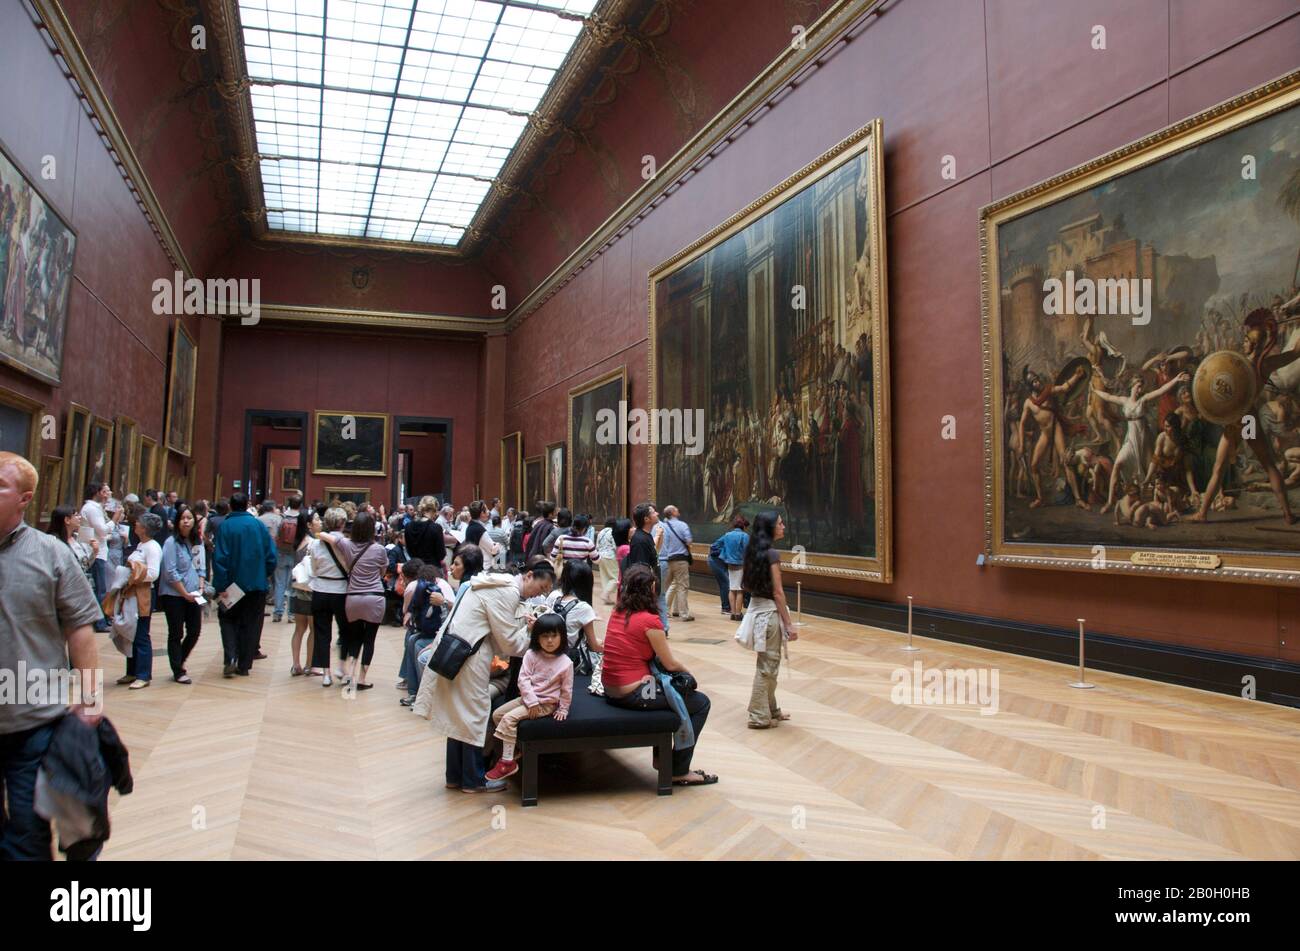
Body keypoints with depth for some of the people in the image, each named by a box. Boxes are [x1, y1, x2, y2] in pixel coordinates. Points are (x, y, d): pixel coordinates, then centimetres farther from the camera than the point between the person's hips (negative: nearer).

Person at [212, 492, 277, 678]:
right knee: (251, 624, 10)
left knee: (229, 620, 14)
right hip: (257, 585, 2)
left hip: (232, 583, -1)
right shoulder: (258, 525, -2)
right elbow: (271, 556, -2)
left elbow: (220, 558, -14)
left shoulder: (225, 526, -9)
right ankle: (244, 665, 11)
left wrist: (220, 585, -12)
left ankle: (231, 658, -5)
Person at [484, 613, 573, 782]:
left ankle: (507, 762, -12)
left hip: (546, 703, -6)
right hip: (527, 697, 6)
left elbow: (566, 689, -4)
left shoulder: (566, 663, -13)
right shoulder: (531, 655, -5)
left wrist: (563, 710, -1)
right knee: (497, 714, 2)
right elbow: (523, 678, -8)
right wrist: (532, 701, -16)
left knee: (509, 718, -19)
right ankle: (512, 747, 17)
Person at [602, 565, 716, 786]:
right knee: (701, 703, 6)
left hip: (610, 689, 8)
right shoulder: (649, 621, -18)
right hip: (632, 695, -8)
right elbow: (670, 664, -9)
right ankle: (679, 772, 12)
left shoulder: (617, 613, 4)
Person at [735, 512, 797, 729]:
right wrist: (788, 623, -12)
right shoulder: (772, 553, -17)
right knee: (767, 666, 1)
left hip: (757, 608, 9)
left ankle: (770, 710, 29)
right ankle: (760, 717, 9)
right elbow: (777, 593, -17)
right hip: (769, 612, -8)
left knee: (768, 663, 18)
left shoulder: (754, 551, 8)